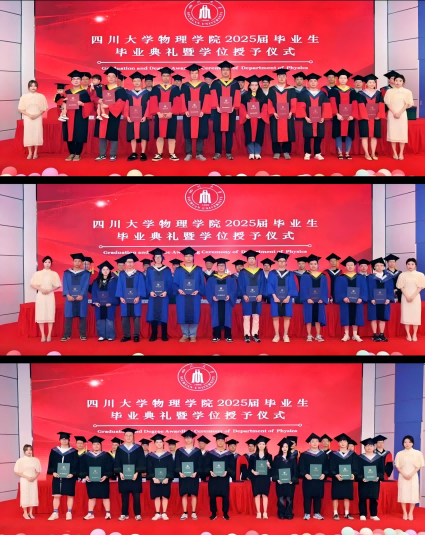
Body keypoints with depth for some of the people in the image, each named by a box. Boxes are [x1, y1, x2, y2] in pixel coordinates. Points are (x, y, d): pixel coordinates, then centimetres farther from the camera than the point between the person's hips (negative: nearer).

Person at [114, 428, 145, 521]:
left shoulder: (138, 448, 2)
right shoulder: (119, 449, 7)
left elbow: (141, 462, -2)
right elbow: (117, 463, 3)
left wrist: (137, 473, -13)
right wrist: (120, 473, -11)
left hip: (135, 476, -1)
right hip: (123, 476, 1)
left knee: (136, 496, 0)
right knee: (124, 496, 5)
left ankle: (138, 514, 7)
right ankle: (124, 514, 14)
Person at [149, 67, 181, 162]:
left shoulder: (175, 89, 6)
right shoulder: (156, 89, 7)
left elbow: (177, 103, -4)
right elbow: (153, 102, -2)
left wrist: (171, 112, -17)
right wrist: (158, 113, -16)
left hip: (171, 115, 0)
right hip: (159, 115, 1)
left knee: (171, 135, 1)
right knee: (159, 134, 2)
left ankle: (172, 154, 5)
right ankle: (159, 154, 7)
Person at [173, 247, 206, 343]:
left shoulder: (199, 270, 8)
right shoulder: (178, 270, 8)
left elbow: (202, 284, 5)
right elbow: (174, 283, 4)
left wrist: (198, 291, -13)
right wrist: (178, 290, -15)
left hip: (194, 297, 0)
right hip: (182, 297, 0)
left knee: (194, 316, -1)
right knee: (183, 316, 0)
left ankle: (193, 335, 9)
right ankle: (185, 335, 12)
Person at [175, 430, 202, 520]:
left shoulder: (197, 451, 5)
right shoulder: (179, 451, 6)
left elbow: (199, 464, 0)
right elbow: (177, 464, 2)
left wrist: (196, 472, -15)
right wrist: (180, 472, -15)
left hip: (193, 476, 0)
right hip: (183, 476, 1)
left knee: (194, 494, 1)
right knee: (184, 495, 1)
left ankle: (193, 513, 8)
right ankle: (185, 513, 7)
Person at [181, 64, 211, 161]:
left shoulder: (205, 85, 6)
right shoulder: (184, 86, 8)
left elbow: (207, 100, -1)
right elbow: (183, 100, 1)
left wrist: (203, 111, -14)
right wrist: (185, 111, -13)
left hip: (201, 114, 0)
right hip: (188, 114, 0)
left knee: (200, 133, 1)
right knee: (188, 134, 0)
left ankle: (199, 154, 7)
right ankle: (188, 154, 6)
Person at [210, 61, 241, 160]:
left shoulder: (235, 84, 9)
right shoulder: (215, 83, 8)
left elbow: (237, 97, 1)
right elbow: (213, 97, -1)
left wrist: (233, 107, -15)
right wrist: (217, 107, -17)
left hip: (231, 111, 0)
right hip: (218, 111, 0)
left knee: (229, 132, 1)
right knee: (218, 132, -1)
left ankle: (228, 153, 5)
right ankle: (218, 152, 3)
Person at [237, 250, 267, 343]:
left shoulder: (260, 272, 9)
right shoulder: (243, 272, 4)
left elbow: (263, 284, 3)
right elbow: (240, 285, -2)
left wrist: (260, 294, -10)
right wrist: (244, 295, -14)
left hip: (257, 297, 2)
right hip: (246, 297, -1)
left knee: (256, 317, 2)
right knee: (246, 317, -1)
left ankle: (255, 334, 7)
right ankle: (247, 335, 2)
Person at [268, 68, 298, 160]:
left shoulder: (291, 89, 7)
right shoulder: (272, 89, 8)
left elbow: (294, 104, 1)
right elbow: (269, 104, 1)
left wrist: (291, 113, -15)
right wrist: (274, 113, -14)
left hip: (288, 116, 0)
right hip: (275, 116, 0)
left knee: (287, 134, -1)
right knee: (276, 134, -1)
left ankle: (286, 152, 6)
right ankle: (276, 152, 5)